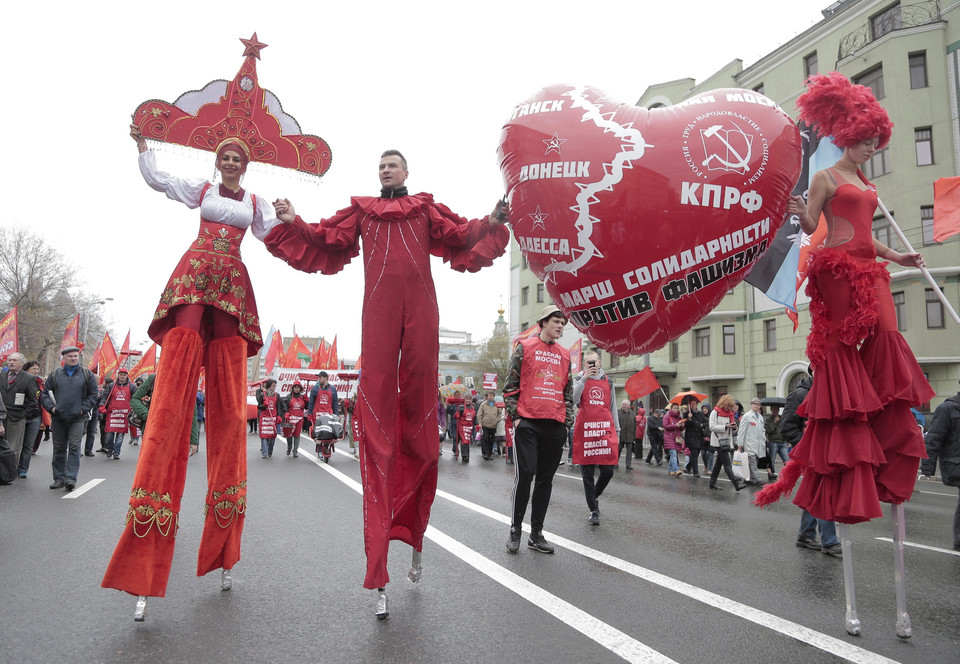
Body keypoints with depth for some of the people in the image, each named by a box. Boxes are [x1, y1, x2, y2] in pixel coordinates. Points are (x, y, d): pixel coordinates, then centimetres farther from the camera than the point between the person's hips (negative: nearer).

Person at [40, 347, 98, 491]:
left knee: (74, 447, -7)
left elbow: (93, 393, 4)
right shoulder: (55, 374, 8)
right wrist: (51, 407, -2)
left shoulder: (86, 374, 4)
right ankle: (59, 478, 18)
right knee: (59, 448, 9)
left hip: (78, 418, -2)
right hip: (58, 418, 2)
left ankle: (71, 478, -6)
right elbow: (45, 393, 12)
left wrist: (83, 408, -5)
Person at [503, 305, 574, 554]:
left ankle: (536, 533, 16)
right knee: (525, 473, -9)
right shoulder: (525, 347, 3)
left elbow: (568, 392, 19)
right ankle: (515, 529, 8)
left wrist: (568, 422, 12)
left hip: (555, 426, 5)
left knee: (545, 479, 7)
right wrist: (515, 415, -6)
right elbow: (510, 384, 0)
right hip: (528, 422, -4)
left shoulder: (565, 355, 17)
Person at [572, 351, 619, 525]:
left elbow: (613, 408, 17)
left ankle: (594, 497, 26)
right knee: (587, 472, 1)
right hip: (585, 429, -2)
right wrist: (585, 378, -15)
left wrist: (617, 431, 13)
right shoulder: (579, 379, 8)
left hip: (606, 429, 2)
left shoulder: (608, 381, 15)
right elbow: (573, 399, -12)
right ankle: (593, 510, 12)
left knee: (608, 470, -2)